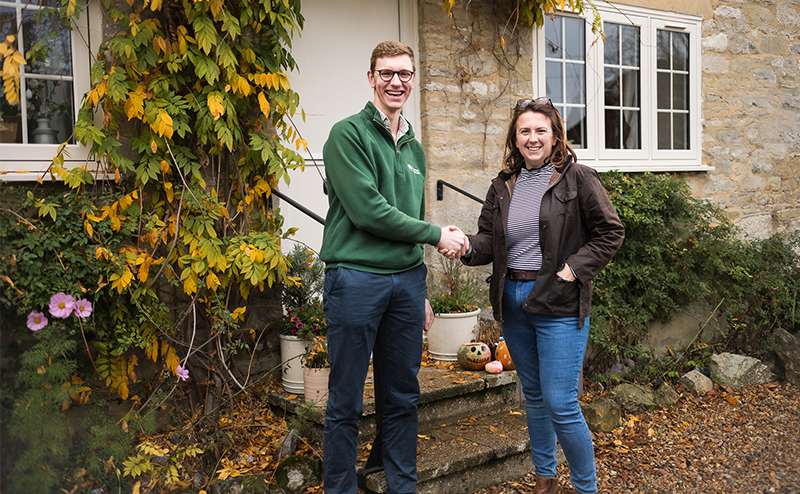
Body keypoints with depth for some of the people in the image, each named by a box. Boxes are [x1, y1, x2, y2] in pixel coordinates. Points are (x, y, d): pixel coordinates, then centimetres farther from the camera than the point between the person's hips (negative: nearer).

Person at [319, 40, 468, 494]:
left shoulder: (414, 149, 18)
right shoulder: (349, 134, -4)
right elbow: (367, 210, -15)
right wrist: (437, 235, -7)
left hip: (406, 281, 6)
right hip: (356, 280, -6)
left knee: (404, 397, 13)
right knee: (346, 403, 3)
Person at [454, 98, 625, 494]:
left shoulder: (577, 178, -4)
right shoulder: (503, 185, 9)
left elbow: (610, 233, -3)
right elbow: (489, 240, 7)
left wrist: (574, 268, -13)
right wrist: (467, 247, -14)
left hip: (558, 305, -5)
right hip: (512, 301, 5)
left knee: (560, 403, -6)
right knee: (534, 396, 17)